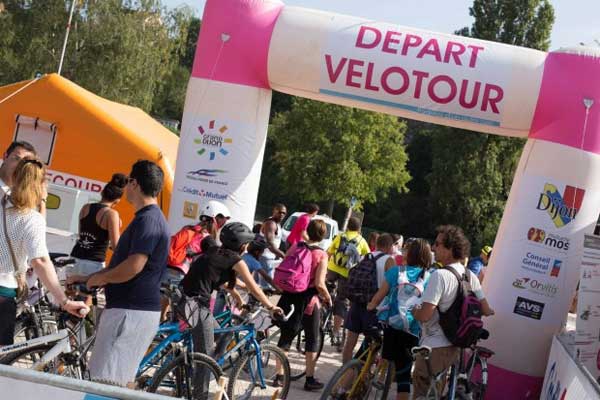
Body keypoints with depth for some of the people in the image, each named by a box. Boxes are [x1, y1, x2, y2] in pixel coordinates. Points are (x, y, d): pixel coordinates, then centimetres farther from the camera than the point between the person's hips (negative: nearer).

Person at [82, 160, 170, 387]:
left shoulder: (148, 219, -16)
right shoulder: (148, 217, 18)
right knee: (120, 380, 15)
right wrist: (84, 279, 20)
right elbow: (124, 263, 24)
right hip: (133, 309, 10)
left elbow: (133, 267, -26)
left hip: (132, 312, -10)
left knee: (107, 382, -10)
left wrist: (98, 278, -9)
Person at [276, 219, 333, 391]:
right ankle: (310, 379, 13)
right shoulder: (321, 255, -13)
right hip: (308, 300, -4)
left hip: (289, 297, 4)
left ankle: (279, 376, 15)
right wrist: (328, 298, -1)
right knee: (312, 340, 10)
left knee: (286, 337, 14)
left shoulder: (294, 247, 1)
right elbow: (319, 284, -19)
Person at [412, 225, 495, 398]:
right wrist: (491, 311, 31)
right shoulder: (470, 276, 3)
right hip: (453, 345, 8)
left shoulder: (440, 275, -21)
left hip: (433, 347, -8)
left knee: (422, 393, 1)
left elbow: (424, 315, -24)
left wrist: (413, 311, -3)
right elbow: (486, 310, 9)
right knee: (436, 393, 21)